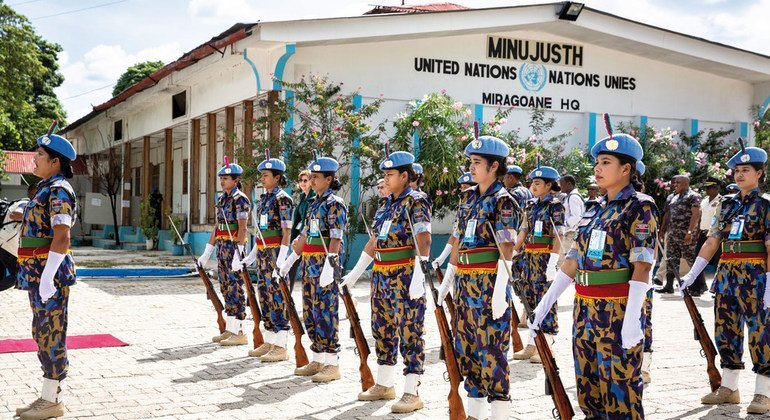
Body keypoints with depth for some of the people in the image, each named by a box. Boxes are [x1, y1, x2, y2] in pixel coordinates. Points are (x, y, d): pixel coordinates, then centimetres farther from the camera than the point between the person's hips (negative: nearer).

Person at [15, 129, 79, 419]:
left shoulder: (58, 190, -14)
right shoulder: (46, 188, 17)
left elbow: (61, 237, -23)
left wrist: (47, 277, -27)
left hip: (48, 271, -10)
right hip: (37, 272, 10)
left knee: (50, 334, -4)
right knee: (43, 333, 14)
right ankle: (48, 396, 23)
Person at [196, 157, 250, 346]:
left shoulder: (240, 199, -10)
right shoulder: (221, 198, 15)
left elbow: (242, 228, -17)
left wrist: (238, 252, -25)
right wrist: (207, 252, 18)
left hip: (234, 246, -9)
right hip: (222, 246, 9)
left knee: (235, 287, -6)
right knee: (225, 287, 10)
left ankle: (239, 332, -2)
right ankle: (229, 329, 17)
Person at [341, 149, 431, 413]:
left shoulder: (416, 202, -10)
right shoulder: (389, 203, 14)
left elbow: (423, 240, -19)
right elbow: (375, 240, 19)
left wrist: (418, 275, -28)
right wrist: (356, 271, 20)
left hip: (405, 276, -9)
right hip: (381, 275, 9)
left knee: (409, 332, -5)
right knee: (382, 329, 14)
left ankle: (412, 393, -1)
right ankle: (384, 385, 26)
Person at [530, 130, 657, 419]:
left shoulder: (640, 207, -7)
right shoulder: (596, 209, 14)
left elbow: (642, 266, -16)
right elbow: (573, 261, 13)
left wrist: (632, 318, -24)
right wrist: (545, 302, 9)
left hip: (617, 309, -7)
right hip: (585, 309, 7)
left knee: (619, 386, -1)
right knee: (588, 385, 12)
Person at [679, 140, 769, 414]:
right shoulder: (727, 204, 12)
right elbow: (712, 241, 13)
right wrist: (692, 274, 8)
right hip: (726, 274, 6)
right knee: (725, 330, 9)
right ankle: (729, 388, 20)